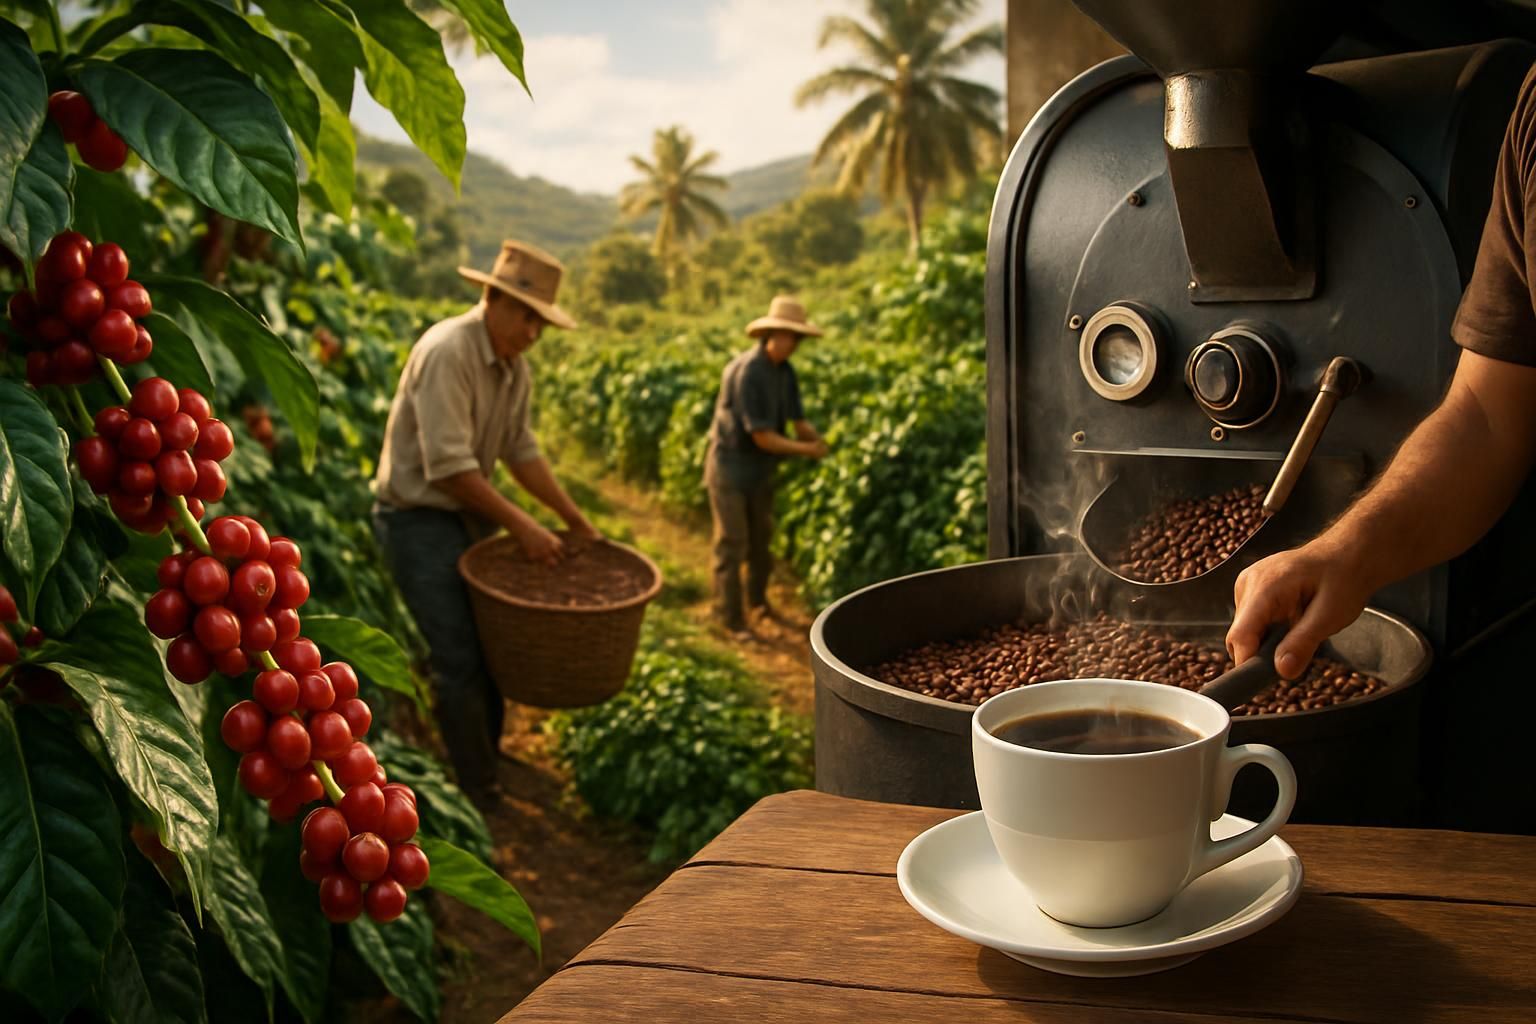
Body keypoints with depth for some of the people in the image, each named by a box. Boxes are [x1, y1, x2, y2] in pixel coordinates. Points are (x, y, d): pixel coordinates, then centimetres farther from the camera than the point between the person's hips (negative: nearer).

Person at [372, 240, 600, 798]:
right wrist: (519, 524, -25)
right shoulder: (446, 352, -24)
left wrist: (574, 518, 6)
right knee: (458, 659, -7)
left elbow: (521, 448, 11)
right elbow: (449, 465, -28)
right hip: (419, 517, -8)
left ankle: (488, 758, 31)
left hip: (469, 515, 9)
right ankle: (478, 793, 5)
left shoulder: (514, 366, 4)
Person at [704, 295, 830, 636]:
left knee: (761, 539, 19)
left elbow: (798, 420, -2)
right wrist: (805, 449, -20)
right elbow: (762, 436, -25)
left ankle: (758, 598, 40)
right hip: (730, 469, -7)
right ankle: (731, 618, 9)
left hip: (760, 470, 7)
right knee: (732, 544, -1)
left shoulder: (785, 372, -1)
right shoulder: (746, 372, -25)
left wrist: (814, 437, -23)